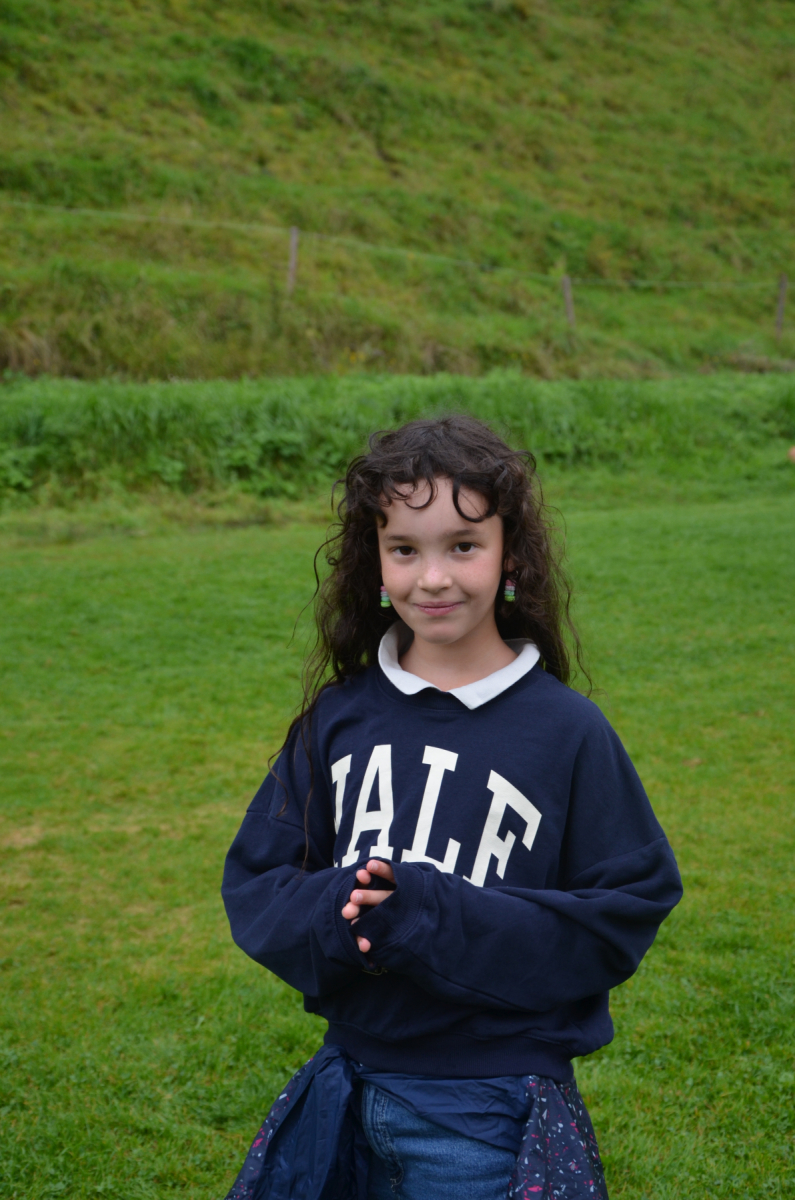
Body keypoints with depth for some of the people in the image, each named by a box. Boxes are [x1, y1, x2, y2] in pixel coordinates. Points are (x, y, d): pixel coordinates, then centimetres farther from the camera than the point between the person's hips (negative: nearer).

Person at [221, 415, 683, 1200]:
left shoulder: (566, 731, -10)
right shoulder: (338, 719, 0)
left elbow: (626, 911, -11)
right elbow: (252, 884, 3)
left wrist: (441, 917, -21)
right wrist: (334, 912, -19)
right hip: (351, 1086, 4)